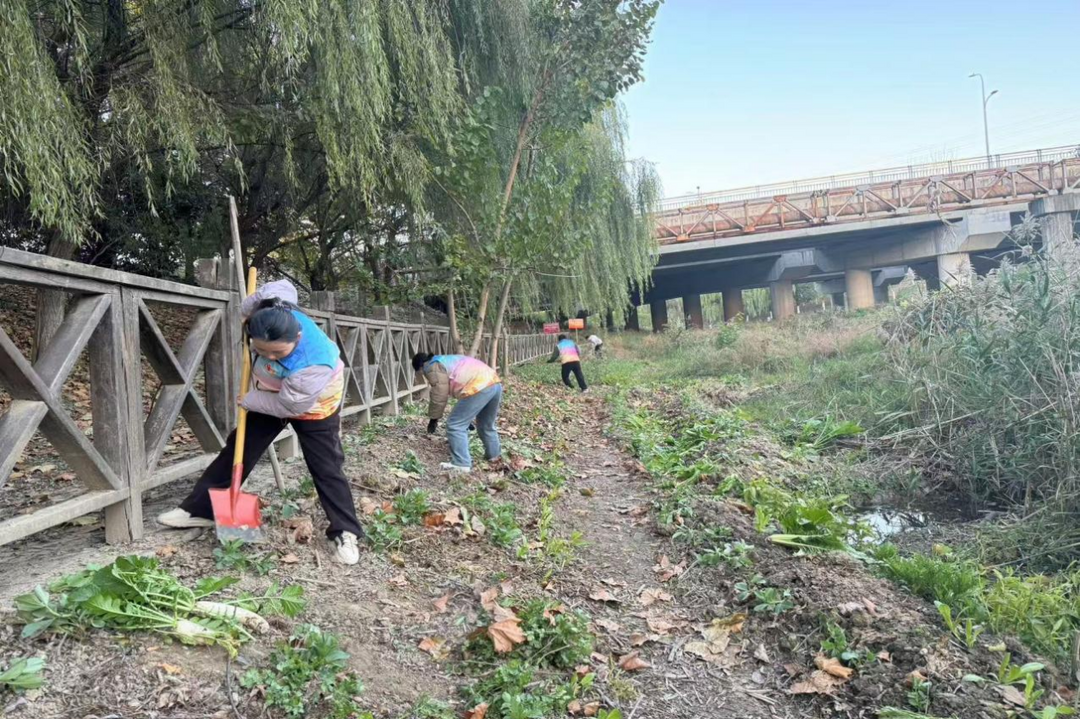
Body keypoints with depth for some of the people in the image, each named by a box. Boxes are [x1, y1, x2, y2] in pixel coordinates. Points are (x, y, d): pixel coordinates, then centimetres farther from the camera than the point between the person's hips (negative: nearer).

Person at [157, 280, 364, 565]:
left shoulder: (314, 364, -45)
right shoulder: (271, 316, -31)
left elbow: (288, 406, -31)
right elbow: (281, 287, -6)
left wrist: (247, 400, -19)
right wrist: (247, 312, -8)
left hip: (312, 409, -6)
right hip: (271, 397, 6)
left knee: (326, 469, -4)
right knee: (236, 451, 10)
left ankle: (345, 534, 5)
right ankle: (199, 509, 22)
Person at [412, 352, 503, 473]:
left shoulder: (433, 367, 5)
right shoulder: (448, 361, 34)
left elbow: (439, 395, 0)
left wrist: (433, 418, 12)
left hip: (478, 388, -10)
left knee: (455, 426, 0)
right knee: (486, 424, 29)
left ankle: (461, 463, 1)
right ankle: (494, 454, 44)